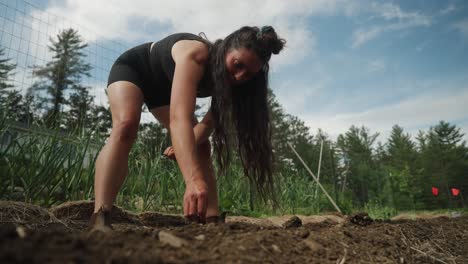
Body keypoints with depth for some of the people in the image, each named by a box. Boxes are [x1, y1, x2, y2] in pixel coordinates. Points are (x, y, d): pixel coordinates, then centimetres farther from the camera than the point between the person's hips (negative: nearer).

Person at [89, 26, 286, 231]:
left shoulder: (227, 80, -20)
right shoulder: (195, 55, -42)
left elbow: (209, 123, -20)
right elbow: (179, 118, -56)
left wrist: (184, 147, -42)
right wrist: (194, 180, -68)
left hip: (163, 87, 6)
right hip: (131, 68, -5)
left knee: (200, 147, -10)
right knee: (126, 125, -36)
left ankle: (212, 221, -14)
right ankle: (99, 220, -40)